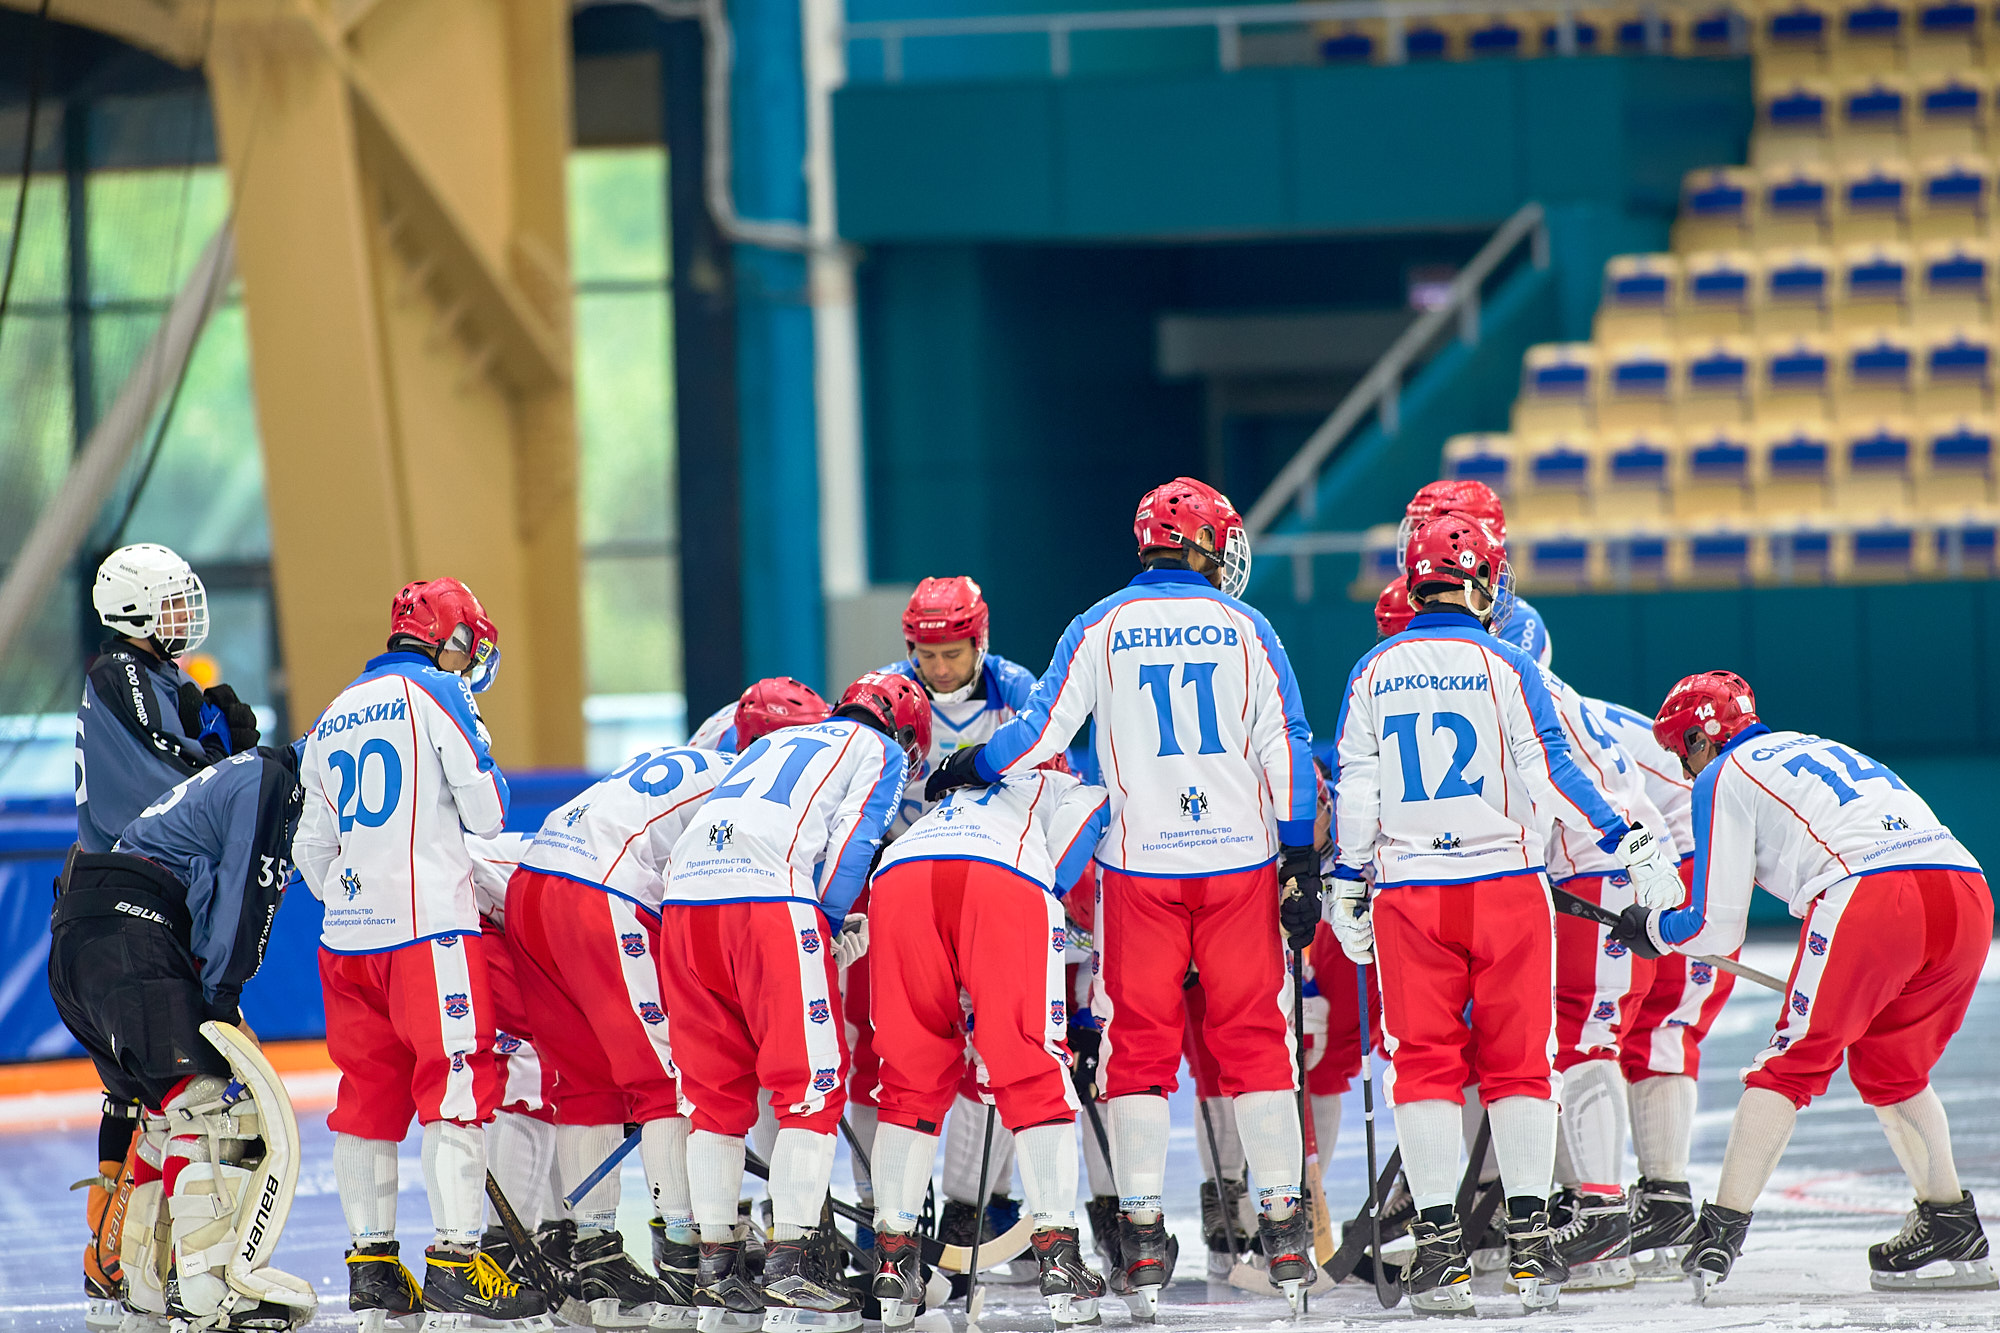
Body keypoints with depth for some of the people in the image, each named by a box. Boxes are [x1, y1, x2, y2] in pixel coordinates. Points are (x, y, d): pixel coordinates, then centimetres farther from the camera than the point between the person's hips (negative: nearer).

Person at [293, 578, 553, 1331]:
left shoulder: (332, 722, 19)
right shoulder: (436, 694, -3)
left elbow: (313, 850, 21)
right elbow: (487, 813, -6)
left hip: (349, 931, 7)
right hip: (429, 927, -7)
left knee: (370, 1090, 11)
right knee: (458, 1080, -7)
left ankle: (370, 1267, 12)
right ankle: (454, 1257, -15)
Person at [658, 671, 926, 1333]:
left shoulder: (777, 742, 36)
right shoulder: (881, 752, 17)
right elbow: (850, 848, 1)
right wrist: (831, 930, 11)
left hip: (685, 891, 6)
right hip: (771, 898, -6)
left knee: (715, 1091, 12)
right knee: (811, 1086, -1)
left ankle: (717, 1273, 12)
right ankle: (789, 1272, -8)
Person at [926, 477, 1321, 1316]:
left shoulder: (1103, 627, 0)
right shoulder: (1245, 627, 2)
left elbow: (1042, 732, -2)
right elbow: (1287, 746, -1)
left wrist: (964, 770, 15)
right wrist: (1301, 861, 3)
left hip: (1141, 869, 0)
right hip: (1240, 866, 0)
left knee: (1141, 1047, 5)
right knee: (1255, 1040, 6)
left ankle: (1143, 1239, 0)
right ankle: (1284, 1232, 5)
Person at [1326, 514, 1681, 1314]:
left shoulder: (1375, 672, 5)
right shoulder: (1503, 667, -4)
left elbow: (1353, 789, 6)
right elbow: (1551, 774, -9)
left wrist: (1348, 886, 13)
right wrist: (1631, 845, -5)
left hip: (1410, 894, 2)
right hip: (1504, 884, -2)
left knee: (1425, 1062, 4)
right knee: (1517, 1061, 5)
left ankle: (1438, 1244, -2)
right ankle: (1529, 1240, 1)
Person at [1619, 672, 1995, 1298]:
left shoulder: (1724, 777, 15)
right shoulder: (1824, 750, 36)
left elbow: (1717, 927, 12)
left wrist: (1649, 928, 31)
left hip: (1869, 895, -6)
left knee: (1790, 1064, 3)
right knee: (1891, 1069, 24)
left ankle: (1722, 1232, -4)